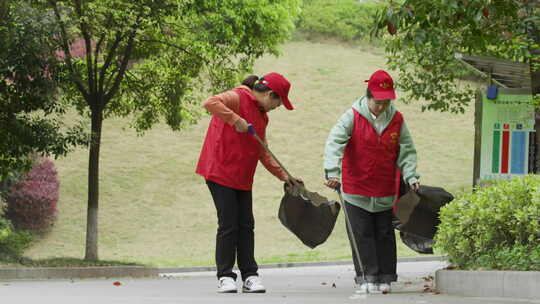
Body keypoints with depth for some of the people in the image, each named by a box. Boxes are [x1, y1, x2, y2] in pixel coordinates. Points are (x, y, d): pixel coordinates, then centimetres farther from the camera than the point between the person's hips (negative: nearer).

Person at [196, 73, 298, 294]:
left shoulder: (262, 115, 18)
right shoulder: (238, 98, -10)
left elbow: (263, 153, 24)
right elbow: (210, 103, -29)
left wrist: (283, 175, 17)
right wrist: (236, 120, -30)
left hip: (242, 178, 8)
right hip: (220, 172, -8)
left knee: (246, 226, 5)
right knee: (228, 225, -6)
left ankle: (250, 276, 9)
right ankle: (225, 277, 1)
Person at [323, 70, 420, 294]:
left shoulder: (396, 120, 0)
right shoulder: (353, 117, -9)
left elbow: (406, 151, 6)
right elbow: (334, 143, -19)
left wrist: (411, 177, -8)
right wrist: (333, 172, -33)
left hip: (385, 191, 2)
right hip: (356, 189, -2)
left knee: (384, 234, 6)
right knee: (362, 235, -2)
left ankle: (385, 278, 14)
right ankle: (367, 278, 3)